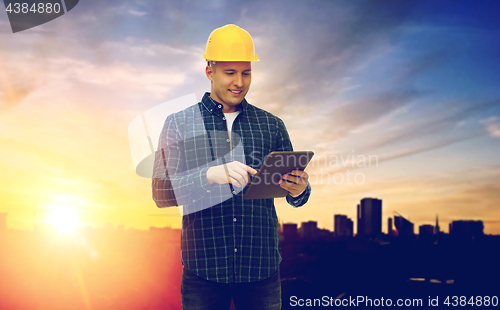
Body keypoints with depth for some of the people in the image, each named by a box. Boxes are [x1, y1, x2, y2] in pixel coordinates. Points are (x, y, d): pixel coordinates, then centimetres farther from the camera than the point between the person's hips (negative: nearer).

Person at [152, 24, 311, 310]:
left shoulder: (272, 125, 7)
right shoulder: (179, 124, 2)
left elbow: (294, 192, 10)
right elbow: (161, 192, -8)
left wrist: (299, 190, -14)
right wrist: (211, 174, -25)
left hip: (262, 266, 2)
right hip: (203, 268, -1)